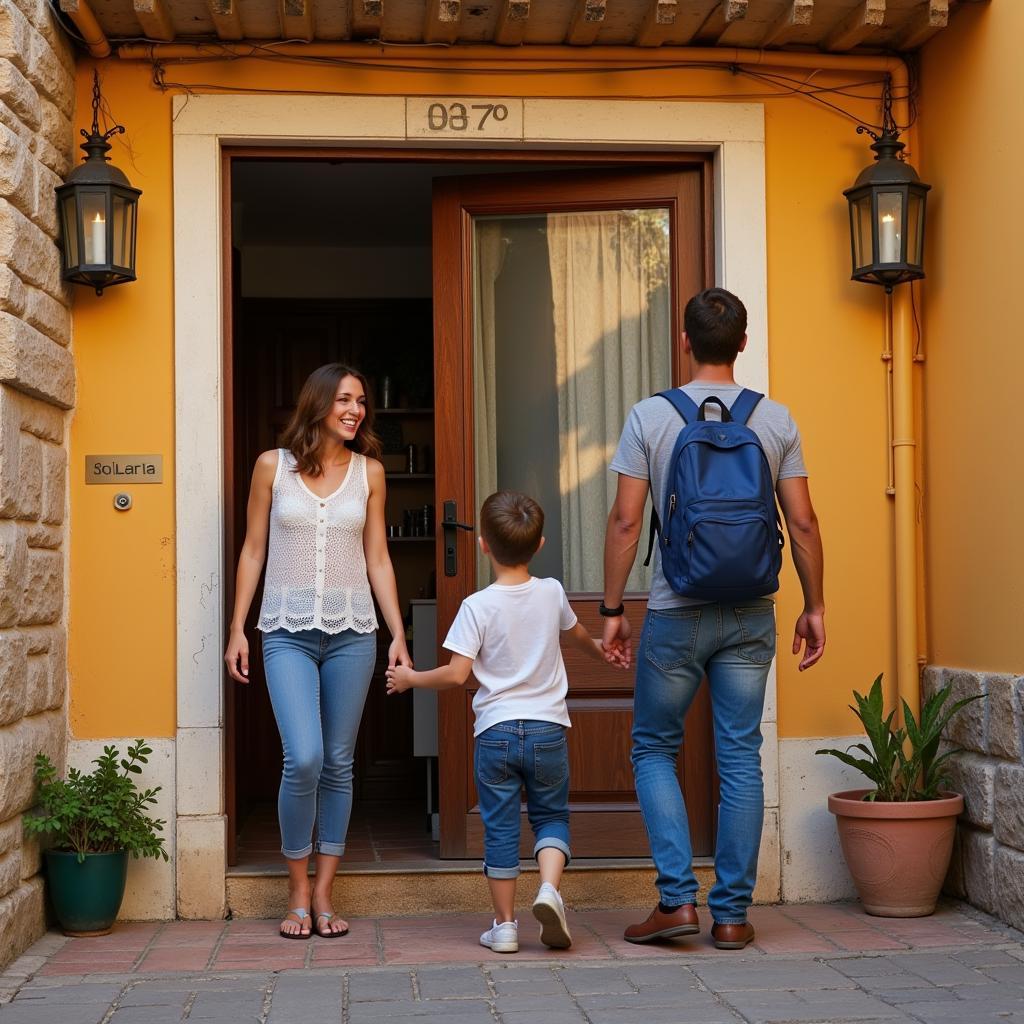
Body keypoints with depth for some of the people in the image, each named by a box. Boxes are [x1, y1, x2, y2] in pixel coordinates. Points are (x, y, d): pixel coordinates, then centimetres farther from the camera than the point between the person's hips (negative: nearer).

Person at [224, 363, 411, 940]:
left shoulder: (368, 471, 8)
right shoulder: (272, 466, 3)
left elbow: (377, 559, 10)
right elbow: (253, 551, 7)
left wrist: (398, 634, 4)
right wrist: (237, 629, 2)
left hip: (352, 631, 2)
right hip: (288, 632, -2)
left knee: (339, 763, 5)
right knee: (304, 758, -14)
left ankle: (323, 894, 16)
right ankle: (298, 892, 4)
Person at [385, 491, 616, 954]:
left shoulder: (477, 606, -9)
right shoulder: (552, 593, 3)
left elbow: (457, 673, -13)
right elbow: (577, 634, 24)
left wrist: (410, 679, 4)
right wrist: (601, 652, 47)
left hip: (495, 731, -2)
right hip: (548, 728, 2)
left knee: (500, 827, 7)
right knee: (551, 816, 15)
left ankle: (504, 923, 11)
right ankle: (549, 887, -9)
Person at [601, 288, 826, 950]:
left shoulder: (650, 416, -5)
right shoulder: (776, 420, 1)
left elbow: (626, 521, -7)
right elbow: (803, 522, 1)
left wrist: (613, 609, 1)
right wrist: (814, 607, 11)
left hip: (676, 615, -2)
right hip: (751, 618, 2)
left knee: (655, 750, 12)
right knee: (741, 759, 7)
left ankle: (679, 897, 3)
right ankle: (733, 913, 11)